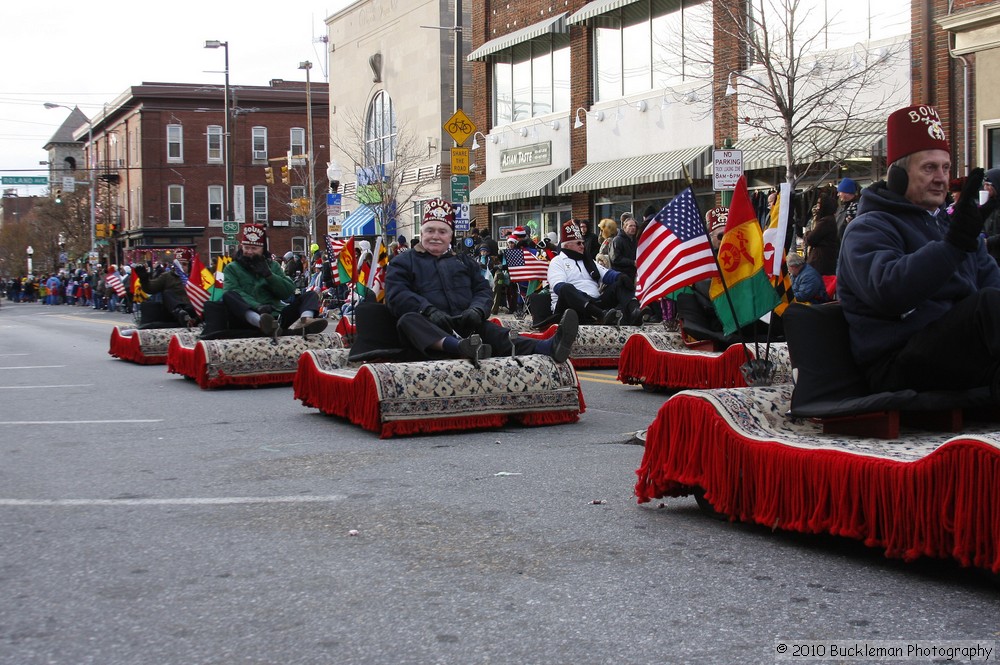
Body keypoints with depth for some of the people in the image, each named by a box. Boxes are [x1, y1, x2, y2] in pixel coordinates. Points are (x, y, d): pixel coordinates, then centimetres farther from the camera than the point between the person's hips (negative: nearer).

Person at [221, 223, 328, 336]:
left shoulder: (273, 265, 23)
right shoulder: (232, 268, 14)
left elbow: (289, 292, 11)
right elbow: (232, 292, -7)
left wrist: (269, 275, -4)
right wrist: (257, 306, -24)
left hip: (275, 316, 3)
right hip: (247, 317, -3)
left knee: (311, 295, -9)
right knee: (228, 296, -31)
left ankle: (304, 321, -46)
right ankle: (261, 323, -60)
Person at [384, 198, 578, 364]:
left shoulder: (465, 262, 29)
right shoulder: (403, 262, 16)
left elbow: (484, 290, 18)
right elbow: (396, 295, -1)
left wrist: (476, 310, -8)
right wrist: (429, 311, -20)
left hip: (465, 325, 3)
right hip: (429, 332, -3)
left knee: (494, 333, -27)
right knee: (408, 320, -37)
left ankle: (550, 347, -54)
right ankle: (460, 347, -65)